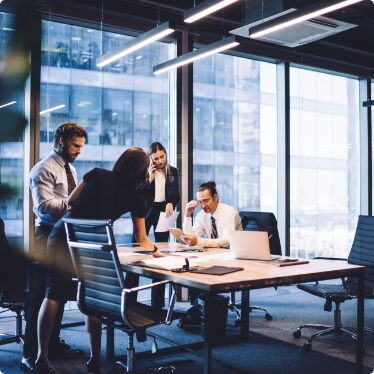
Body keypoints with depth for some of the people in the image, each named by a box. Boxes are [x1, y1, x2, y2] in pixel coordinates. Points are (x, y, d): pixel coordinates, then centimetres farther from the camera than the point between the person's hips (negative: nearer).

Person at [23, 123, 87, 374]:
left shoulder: (70, 169, 17)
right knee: (43, 295, -6)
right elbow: (45, 205, -21)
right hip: (49, 236, -9)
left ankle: (54, 344, 27)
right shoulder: (44, 169, -11)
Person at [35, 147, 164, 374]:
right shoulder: (136, 198, 8)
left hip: (61, 236, 2)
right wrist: (157, 252, 31)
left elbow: (70, 201, 14)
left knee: (53, 294, 9)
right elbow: (142, 240, 13)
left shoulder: (97, 174, 11)